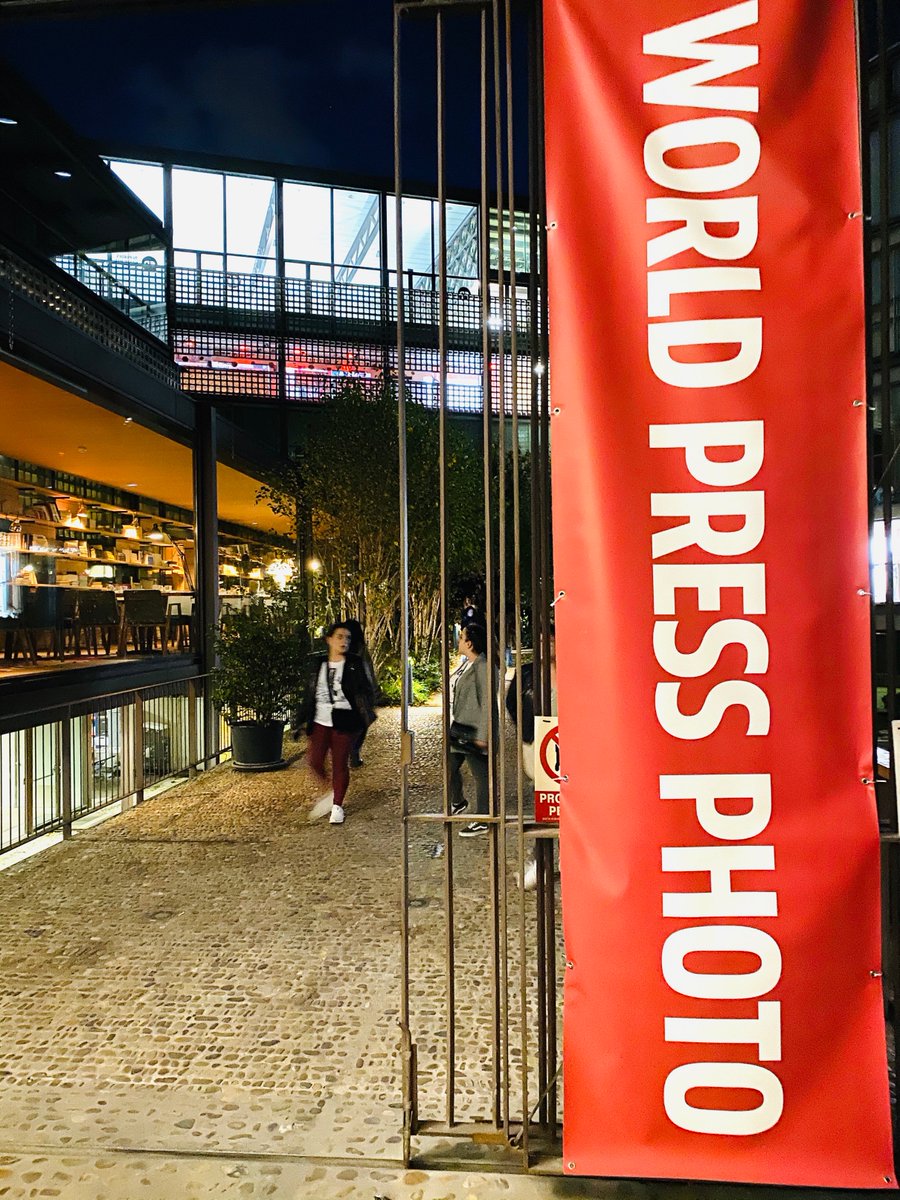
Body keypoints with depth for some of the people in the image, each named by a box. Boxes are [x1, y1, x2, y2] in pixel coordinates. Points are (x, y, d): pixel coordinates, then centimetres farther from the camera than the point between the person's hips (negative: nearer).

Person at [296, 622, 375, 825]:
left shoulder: (354, 665, -1)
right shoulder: (317, 663, 6)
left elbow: (364, 692, -1)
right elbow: (309, 694, 13)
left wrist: (367, 715, -13)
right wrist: (302, 719, 12)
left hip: (343, 722, -2)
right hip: (320, 722, 3)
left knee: (340, 764, 2)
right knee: (314, 761, -2)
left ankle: (337, 805, 19)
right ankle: (328, 792, 25)